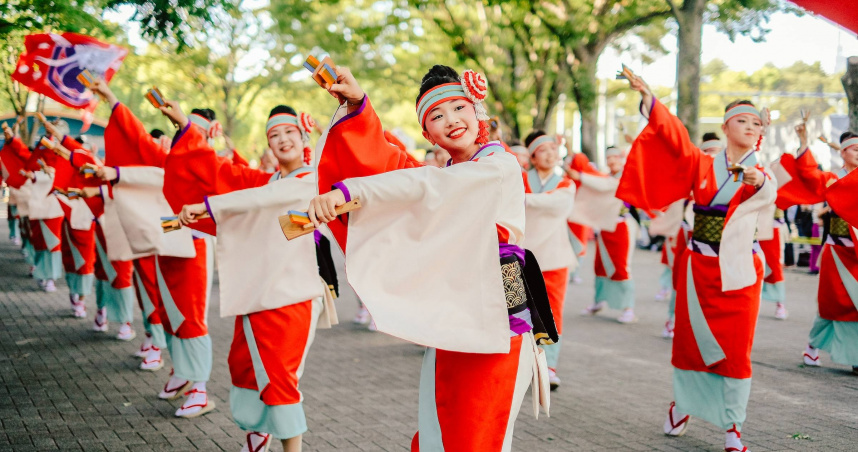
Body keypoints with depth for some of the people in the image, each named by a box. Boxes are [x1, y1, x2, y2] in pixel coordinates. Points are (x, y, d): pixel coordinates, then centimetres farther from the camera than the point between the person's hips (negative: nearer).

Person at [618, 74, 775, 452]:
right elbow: (674, 137, -10)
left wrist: (757, 182, -48)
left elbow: (769, 194, -23)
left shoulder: (762, 175, 1)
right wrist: (648, 98, -23)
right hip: (698, 268, 1)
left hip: (738, 273, -1)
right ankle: (682, 403, 31)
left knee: (735, 350, 0)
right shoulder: (703, 165, 4)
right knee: (690, 340, 8)